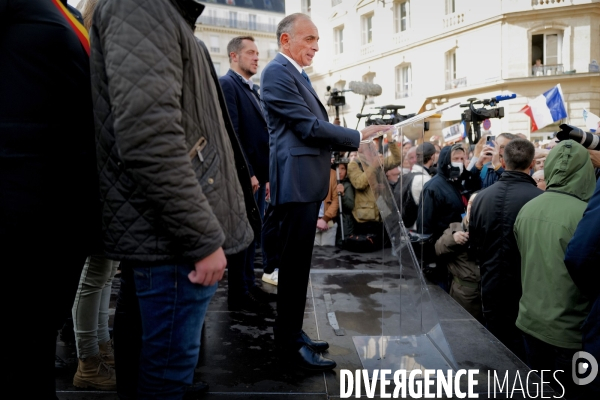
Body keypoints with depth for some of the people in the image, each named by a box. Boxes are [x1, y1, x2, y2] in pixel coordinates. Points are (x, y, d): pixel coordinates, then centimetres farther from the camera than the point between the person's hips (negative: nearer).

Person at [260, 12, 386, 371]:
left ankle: (291, 332, 27)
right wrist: (358, 137, -8)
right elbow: (309, 127, -16)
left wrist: (353, 144, 11)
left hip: (307, 181, 10)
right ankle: (291, 342, 9)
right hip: (296, 181, -10)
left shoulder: (298, 74, 21)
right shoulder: (278, 72, -10)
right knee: (295, 263, -3)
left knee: (298, 263, 15)